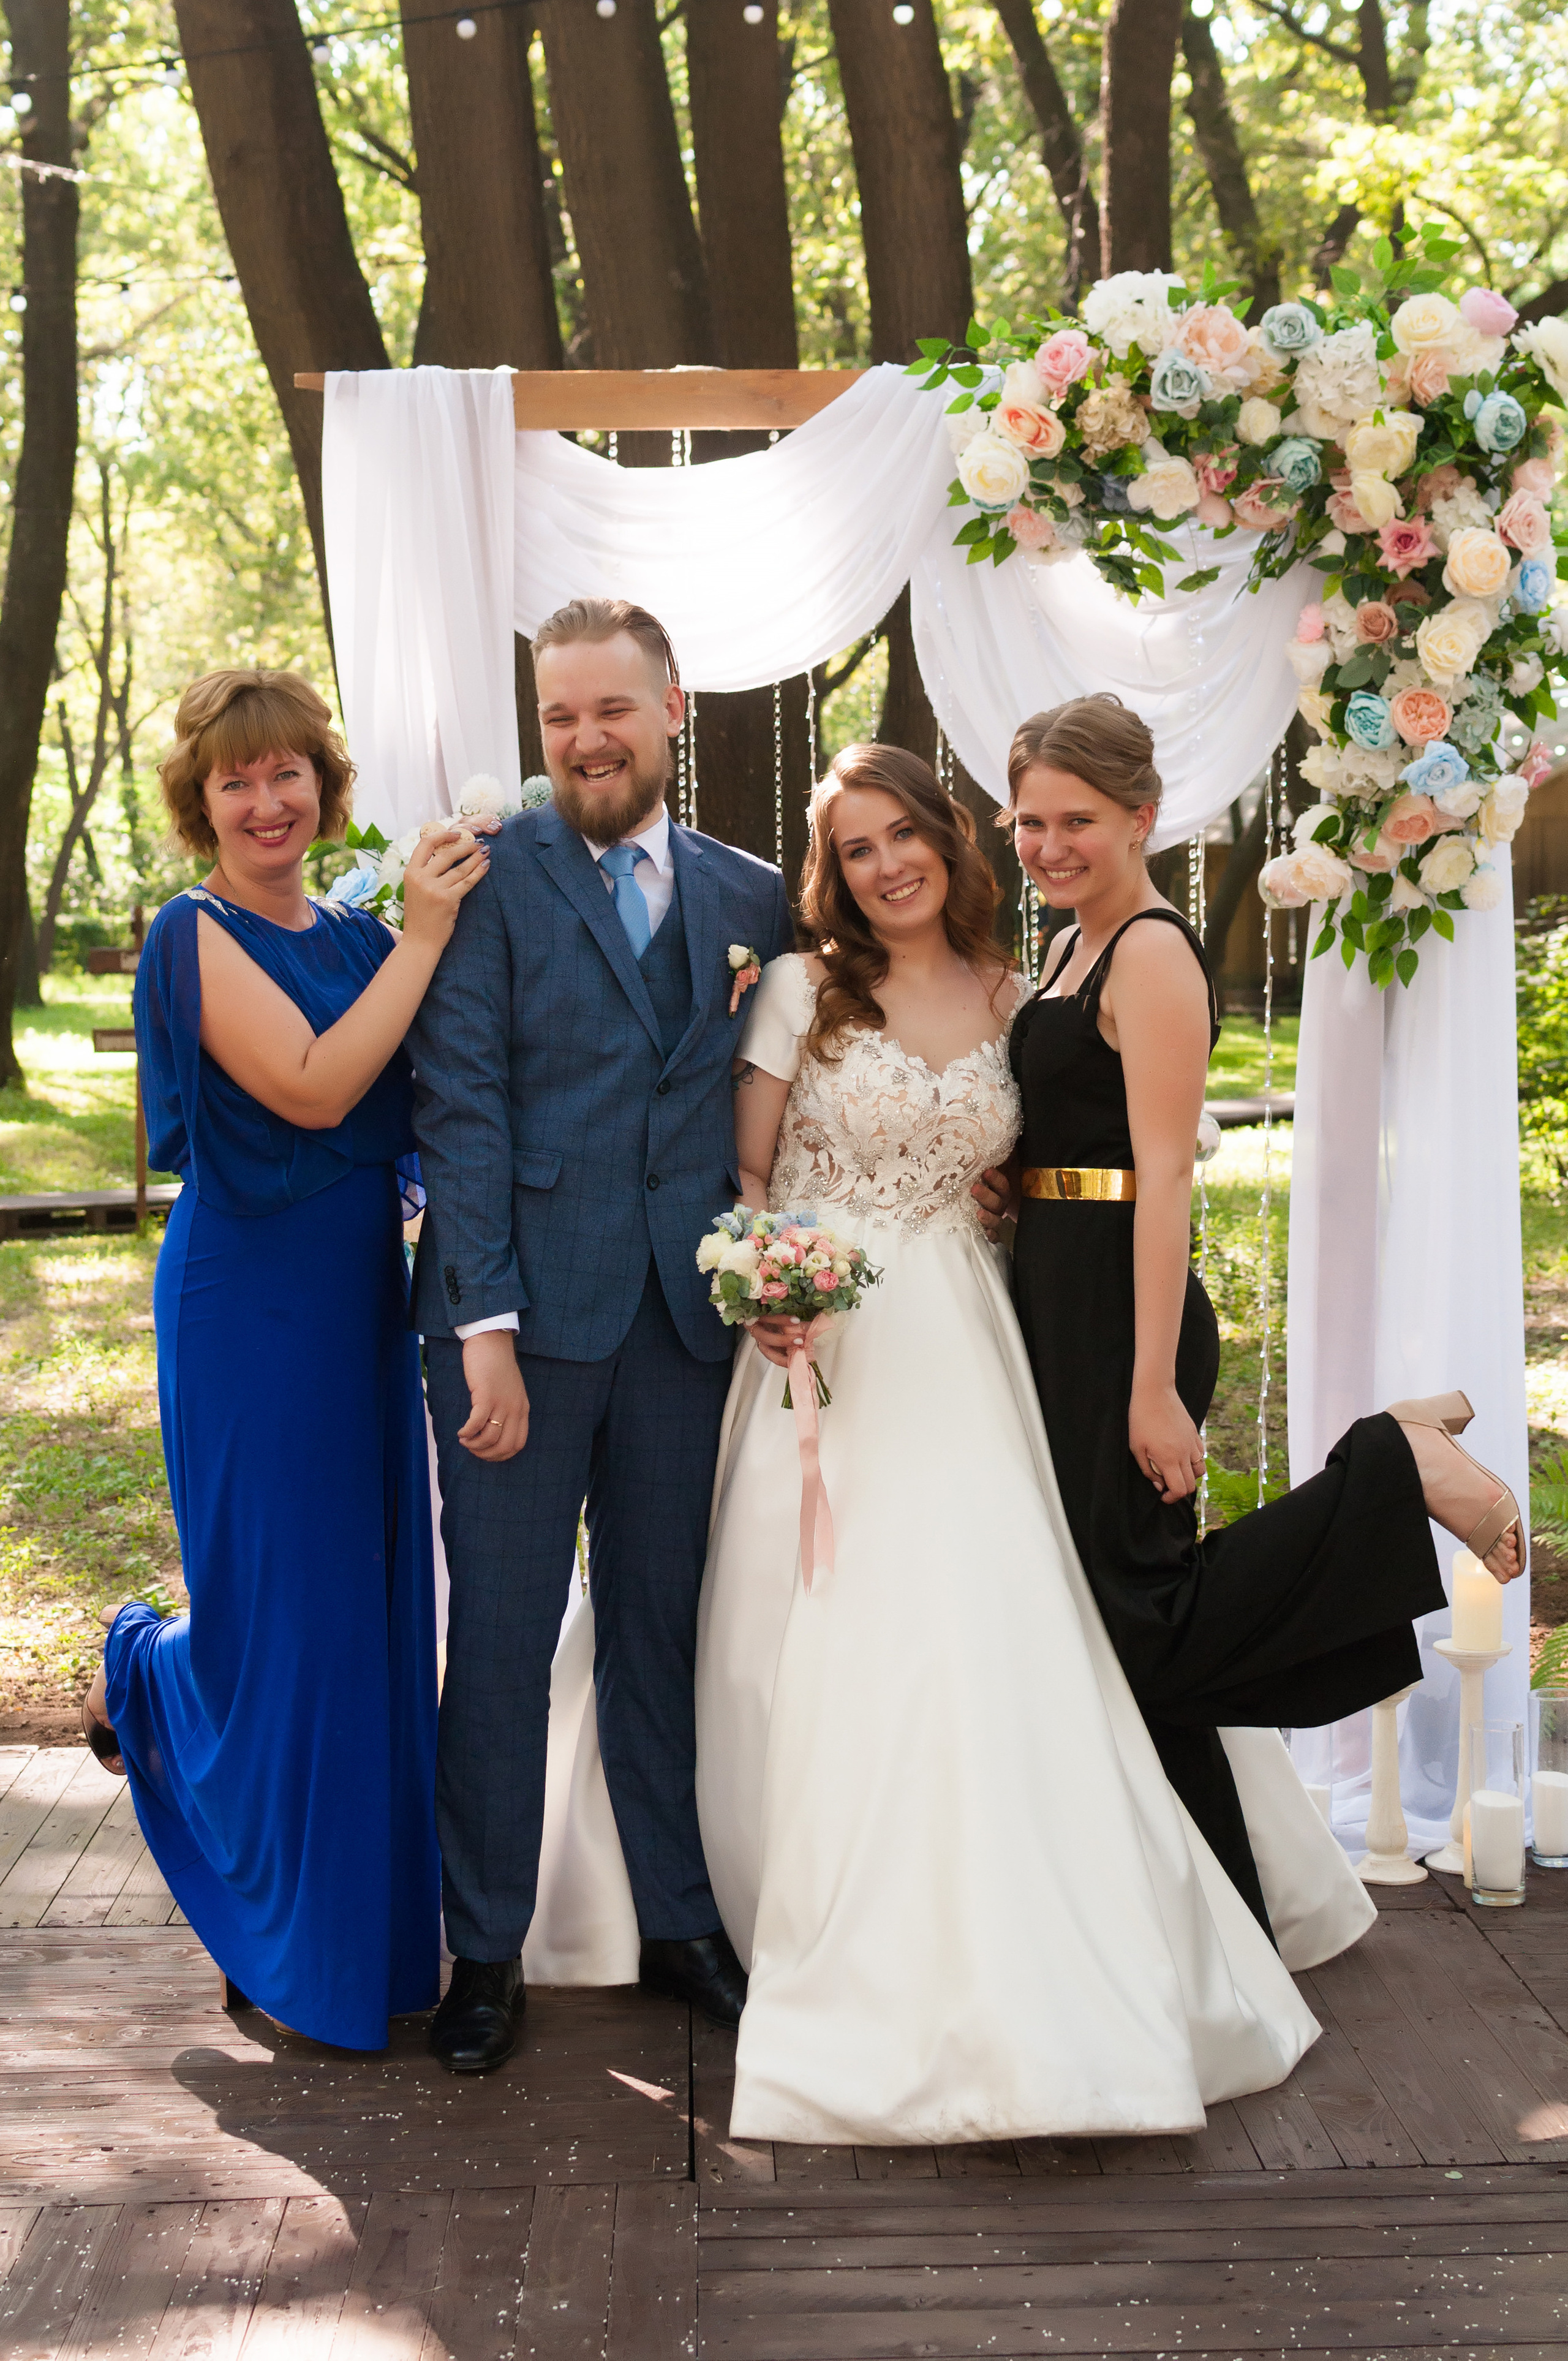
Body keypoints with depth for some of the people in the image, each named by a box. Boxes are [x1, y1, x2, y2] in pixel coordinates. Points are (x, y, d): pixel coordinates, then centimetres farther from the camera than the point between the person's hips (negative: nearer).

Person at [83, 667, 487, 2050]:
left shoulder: (358, 937, 11)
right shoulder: (199, 935, -9)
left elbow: (422, 1104, 4)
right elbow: (311, 1089, -21)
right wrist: (425, 935, -18)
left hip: (363, 1304, 7)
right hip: (251, 1307, -7)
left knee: (375, 1607, 14)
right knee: (289, 1615, 0)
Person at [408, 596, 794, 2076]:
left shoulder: (752, 898, 11)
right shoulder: (490, 876, -2)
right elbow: (459, 1106, -8)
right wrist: (486, 1321, -15)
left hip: (686, 1316, 3)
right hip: (523, 1312, -3)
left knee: (665, 1629, 13)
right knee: (500, 1636, 4)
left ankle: (678, 1922, 28)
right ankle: (485, 1951, 19)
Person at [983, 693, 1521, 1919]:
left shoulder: (1152, 953, -13)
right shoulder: (1076, 948, 16)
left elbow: (1165, 1175, -20)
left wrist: (1155, 1388, -23)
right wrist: (1010, 1182, 4)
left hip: (1122, 1312, -9)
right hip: (1063, 1307, 9)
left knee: (1140, 1625, -7)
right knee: (1118, 1614, 12)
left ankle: (1393, 1473, 2)